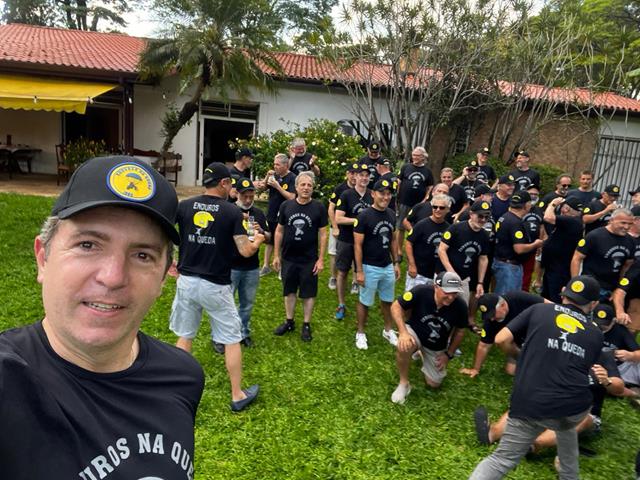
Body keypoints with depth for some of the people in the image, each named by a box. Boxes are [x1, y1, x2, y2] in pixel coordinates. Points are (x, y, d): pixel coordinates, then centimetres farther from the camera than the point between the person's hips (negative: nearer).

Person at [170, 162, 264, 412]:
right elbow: (246, 251, -11)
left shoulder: (184, 206, 0)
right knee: (232, 339, 10)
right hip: (216, 286, -3)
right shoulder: (232, 211, -9)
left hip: (186, 281, 4)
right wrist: (258, 240, 11)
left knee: (184, 336, 19)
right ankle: (237, 395, 20)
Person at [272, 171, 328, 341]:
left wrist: (321, 259, -7)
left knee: (308, 293, 8)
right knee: (289, 291, 15)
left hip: (309, 260, -2)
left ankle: (306, 325, 23)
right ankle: (289, 322, 31)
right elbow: (279, 231, 5)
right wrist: (276, 255, 3)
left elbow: (322, 234, -4)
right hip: (288, 259, 2)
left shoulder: (319, 208, -7)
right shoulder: (286, 205, -2)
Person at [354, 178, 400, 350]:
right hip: (370, 267, -6)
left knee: (387, 301, 18)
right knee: (365, 302, 8)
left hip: (387, 266, 6)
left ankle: (388, 330, 36)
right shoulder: (364, 216, -15)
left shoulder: (391, 214, 4)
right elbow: (357, 245, -14)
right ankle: (360, 333, 25)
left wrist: (395, 263, 12)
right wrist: (359, 271, -16)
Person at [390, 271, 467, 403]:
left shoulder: (460, 306, -24)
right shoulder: (420, 292, -33)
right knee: (404, 347, -38)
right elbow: (396, 306, -20)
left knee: (434, 384, 8)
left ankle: (422, 355, 37)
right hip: (414, 332, -3)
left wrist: (449, 354, 0)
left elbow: (460, 331, -3)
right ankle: (404, 383, -10)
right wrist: (403, 332, -31)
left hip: (437, 346, 3)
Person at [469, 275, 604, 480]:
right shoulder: (596, 334, 16)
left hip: (531, 406, -2)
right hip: (576, 407, 3)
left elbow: (501, 340, 4)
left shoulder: (538, 309, 9)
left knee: (502, 460, 8)